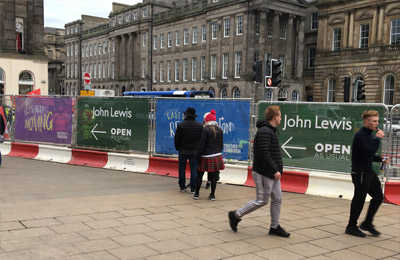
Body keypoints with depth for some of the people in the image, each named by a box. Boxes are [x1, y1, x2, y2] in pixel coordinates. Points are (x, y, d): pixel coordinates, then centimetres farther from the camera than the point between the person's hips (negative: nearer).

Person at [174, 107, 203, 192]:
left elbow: (176, 138, -3)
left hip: (183, 150, -1)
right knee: (194, 169, 4)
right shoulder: (200, 125, -1)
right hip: (195, 150, 1)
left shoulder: (180, 125, -8)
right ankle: (193, 188, 3)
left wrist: (177, 147, 13)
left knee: (182, 168, 10)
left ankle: (182, 186, 14)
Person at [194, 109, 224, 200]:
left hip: (206, 156, -4)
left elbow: (201, 144, -12)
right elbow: (221, 144, 10)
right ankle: (212, 195, 11)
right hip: (217, 156, 5)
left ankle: (196, 194, 12)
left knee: (199, 175, 8)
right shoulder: (220, 130, 5)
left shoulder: (206, 130, -11)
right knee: (214, 176, 8)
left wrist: (198, 156, -6)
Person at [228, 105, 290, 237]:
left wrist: (277, 169, 17)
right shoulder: (264, 132, -19)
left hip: (272, 173, 10)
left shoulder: (270, 131, 15)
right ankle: (235, 215, 12)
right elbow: (264, 154, -26)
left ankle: (275, 227, 20)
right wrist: (275, 171, -23)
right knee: (262, 201, -1)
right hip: (264, 174, -10)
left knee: (277, 199, 11)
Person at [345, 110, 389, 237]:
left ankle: (367, 223, 21)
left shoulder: (368, 134, 15)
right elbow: (369, 152, -27)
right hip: (360, 173, -10)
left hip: (368, 172, 10)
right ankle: (351, 227, 13)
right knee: (359, 199, -1)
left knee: (378, 196, 10)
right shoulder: (360, 135, -16)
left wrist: (380, 159, 8)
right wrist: (377, 139, -19)